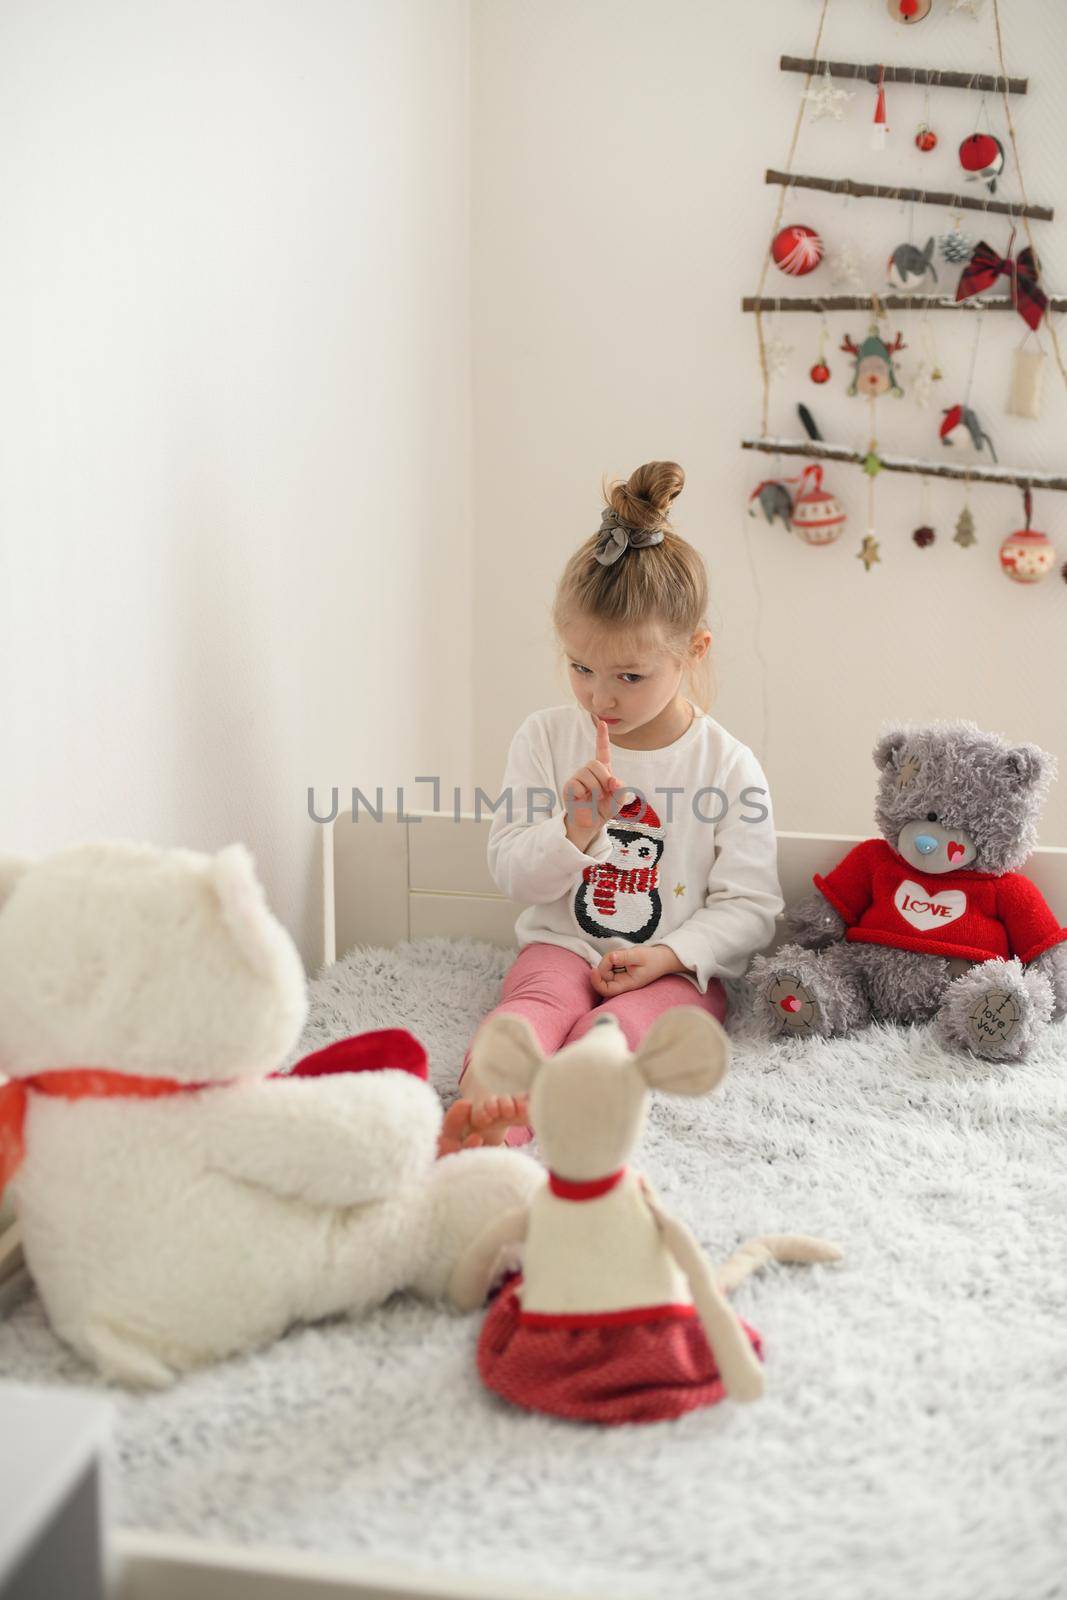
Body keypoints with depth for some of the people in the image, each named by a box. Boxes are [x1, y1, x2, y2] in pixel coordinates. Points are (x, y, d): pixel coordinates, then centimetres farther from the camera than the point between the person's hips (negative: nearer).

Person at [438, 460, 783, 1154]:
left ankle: (506, 1125, -57)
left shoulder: (729, 766, -1)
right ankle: (481, 1094, -61)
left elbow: (750, 907, -1)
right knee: (533, 1005, -32)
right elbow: (513, 874, 3)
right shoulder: (547, 737, 5)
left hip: (679, 969, -1)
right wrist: (576, 827, -18)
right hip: (564, 948, 2)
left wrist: (668, 954, -18)